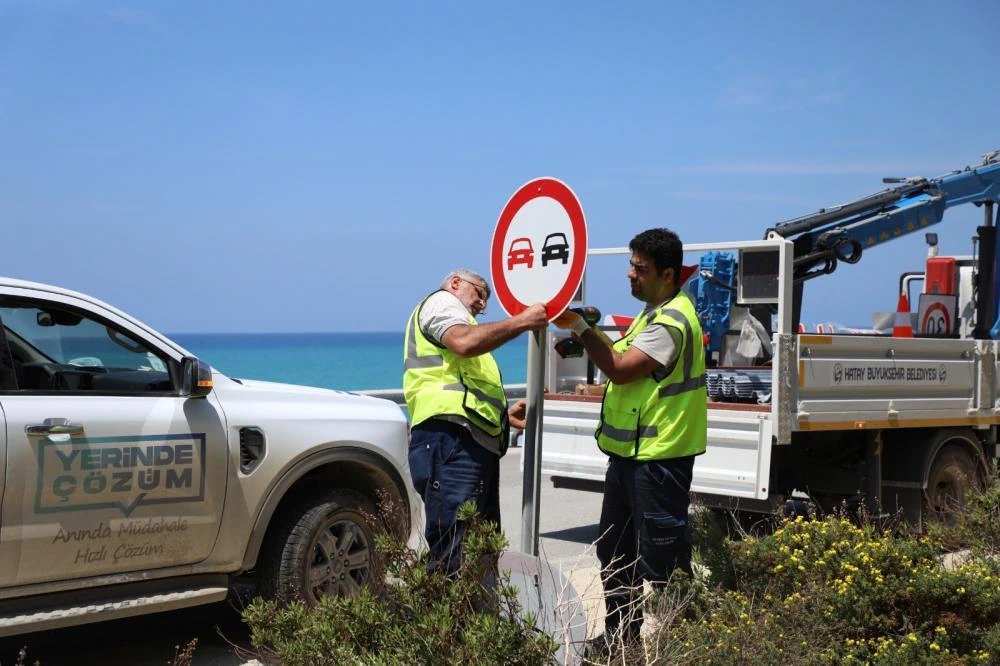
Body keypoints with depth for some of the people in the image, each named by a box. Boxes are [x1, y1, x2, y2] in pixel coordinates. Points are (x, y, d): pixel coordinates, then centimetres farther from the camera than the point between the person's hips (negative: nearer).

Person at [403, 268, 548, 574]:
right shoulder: (441, 301, 7)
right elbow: (465, 342, -17)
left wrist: (503, 415, 26)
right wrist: (523, 320, -11)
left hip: (476, 443, 11)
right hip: (452, 439, -11)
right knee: (454, 560, -17)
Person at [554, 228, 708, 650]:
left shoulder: (672, 320, -19)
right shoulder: (654, 313, 15)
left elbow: (621, 370, -22)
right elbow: (622, 357, 16)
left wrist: (581, 329, -15)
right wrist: (588, 329, 3)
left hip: (658, 456, -11)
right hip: (630, 450, 11)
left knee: (661, 557, -4)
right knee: (614, 551, 19)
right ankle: (620, 637, 31)